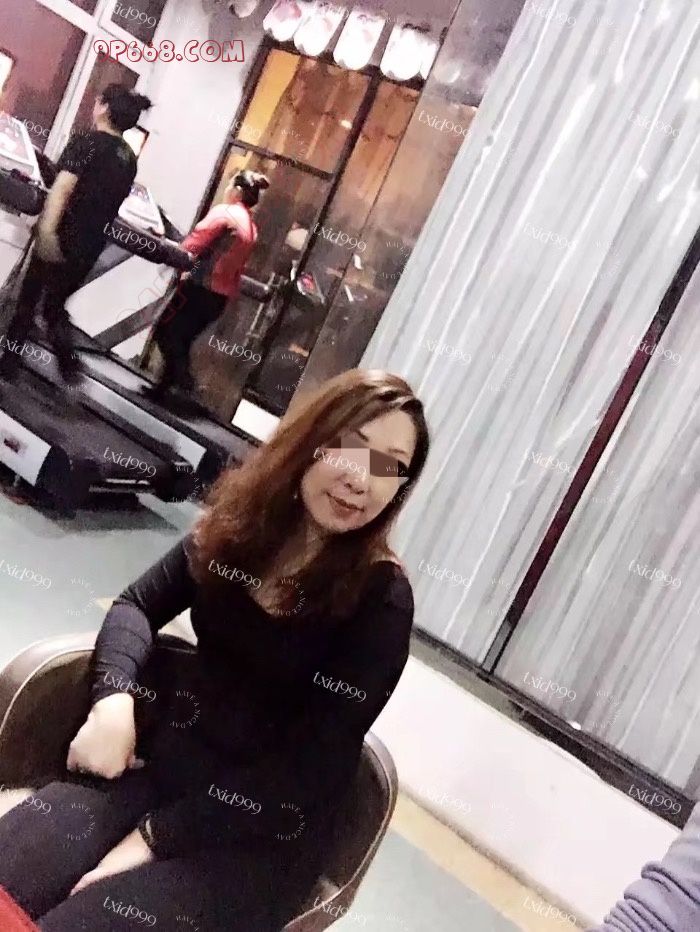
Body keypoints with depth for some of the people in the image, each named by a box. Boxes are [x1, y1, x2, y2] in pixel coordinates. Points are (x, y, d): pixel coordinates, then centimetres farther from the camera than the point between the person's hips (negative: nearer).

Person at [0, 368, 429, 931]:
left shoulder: (382, 602, -13)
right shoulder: (239, 524, 2)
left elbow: (312, 766, -15)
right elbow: (138, 604, 9)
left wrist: (155, 835, -17)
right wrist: (115, 698, -13)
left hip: (259, 833, -4)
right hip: (161, 758, 4)